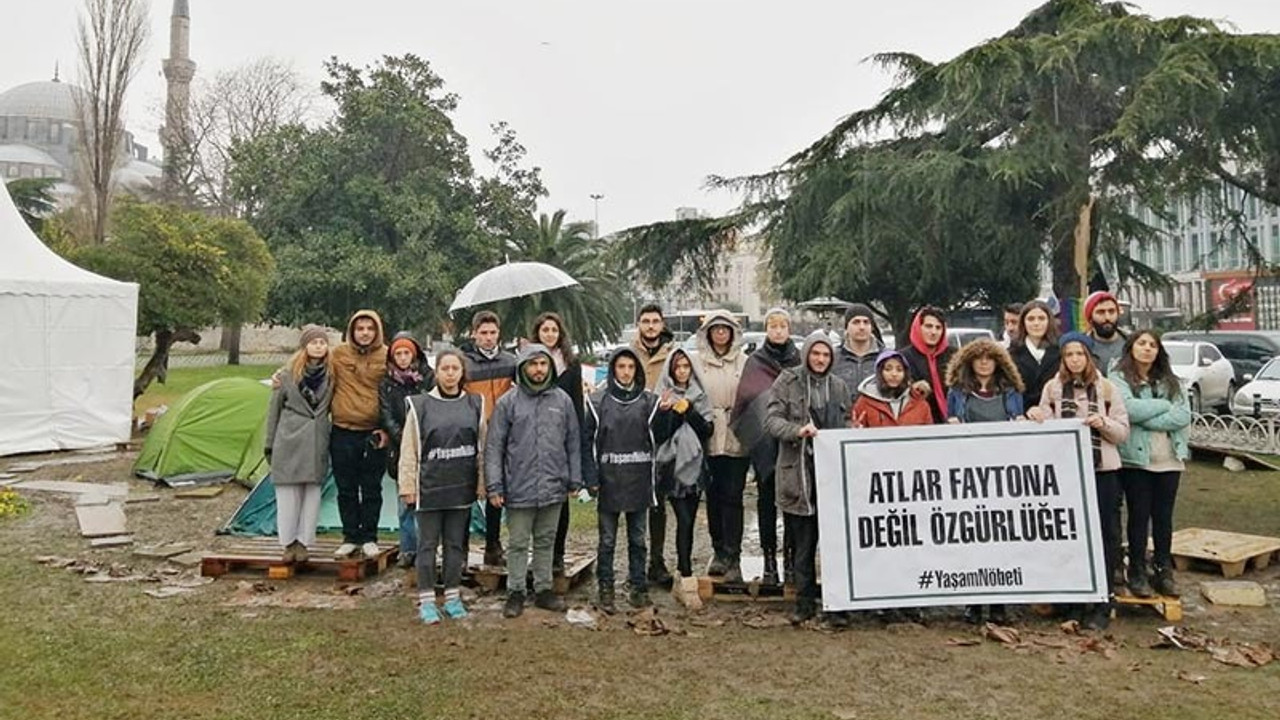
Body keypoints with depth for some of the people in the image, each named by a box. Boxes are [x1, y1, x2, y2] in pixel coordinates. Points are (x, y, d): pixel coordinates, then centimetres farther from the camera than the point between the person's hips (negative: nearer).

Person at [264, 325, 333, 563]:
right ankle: (289, 542, 11)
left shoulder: (331, 374, 4)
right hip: (289, 439, -2)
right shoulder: (288, 374, -1)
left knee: (312, 491, 4)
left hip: (318, 442, 2)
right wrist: (270, 443, 5)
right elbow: (274, 409, 5)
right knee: (288, 492, 1)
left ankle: (304, 542, 13)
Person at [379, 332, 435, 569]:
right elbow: (386, 416, 4)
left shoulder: (428, 378, 3)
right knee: (405, 500, 4)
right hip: (401, 448, 2)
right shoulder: (387, 383, 9)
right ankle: (408, 549, 13)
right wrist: (402, 437, -8)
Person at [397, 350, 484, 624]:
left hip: (462, 487, 2)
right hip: (429, 486, -2)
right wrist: (407, 485, -5)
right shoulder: (420, 405, -2)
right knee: (428, 544, 5)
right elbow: (409, 450, -2)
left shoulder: (474, 405, 5)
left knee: (456, 543, 11)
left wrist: (482, 483, 2)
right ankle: (426, 600, 13)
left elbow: (482, 448, 6)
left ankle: (453, 597, 22)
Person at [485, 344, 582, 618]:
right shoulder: (508, 402, -4)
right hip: (519, 487, -2)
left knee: (546, 542, 15)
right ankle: (515, 592, 20)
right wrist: (494, 486, -8)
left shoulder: (563, 400, 4)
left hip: (553, 487, 3)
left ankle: (543, 589, 27)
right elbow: (494, 447, -4)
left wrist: (575, 480, 6)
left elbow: (573, 443, 9)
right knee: (518, 543, 8)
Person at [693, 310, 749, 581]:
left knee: (732, 497, -4)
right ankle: (719, 552, 22)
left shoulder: (743, 362, 5)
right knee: (713, 497, 9)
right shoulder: (697, 361, 6)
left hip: (736, 439, -1)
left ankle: (732, 558, 2)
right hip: (709, 438, 1)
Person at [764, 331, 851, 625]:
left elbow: (847, 423, 20)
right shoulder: (787, 381, 2)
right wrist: (797, 430, -23)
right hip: (798, 472, -2)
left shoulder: (838, 386, 12)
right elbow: (771, 419, -6)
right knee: (803, 542, 6)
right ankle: (805, 601, 19)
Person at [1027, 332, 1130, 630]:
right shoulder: (1053, 388, 8)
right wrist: (1036, 418, -12)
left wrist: (1103, 423, -14)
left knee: (1103, 535, 0)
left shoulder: (1105, 387, 6)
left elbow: (1123, 432, 5)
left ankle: (1101, 605, 8)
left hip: (1101, 470, 0)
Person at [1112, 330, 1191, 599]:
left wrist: (1146, 419, -13)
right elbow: (1129, 409, -19)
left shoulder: (1172, 381, 11)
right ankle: (1137, 573, 11)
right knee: (1139, 516, 2)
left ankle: (1164, 571, 20)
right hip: (1135, 458, -4)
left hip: (1169, 459, 4)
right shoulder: (1119, 378, -2)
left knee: (1164, 516, 10)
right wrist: (1165, 405, -7)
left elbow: (1184, 416, -5)